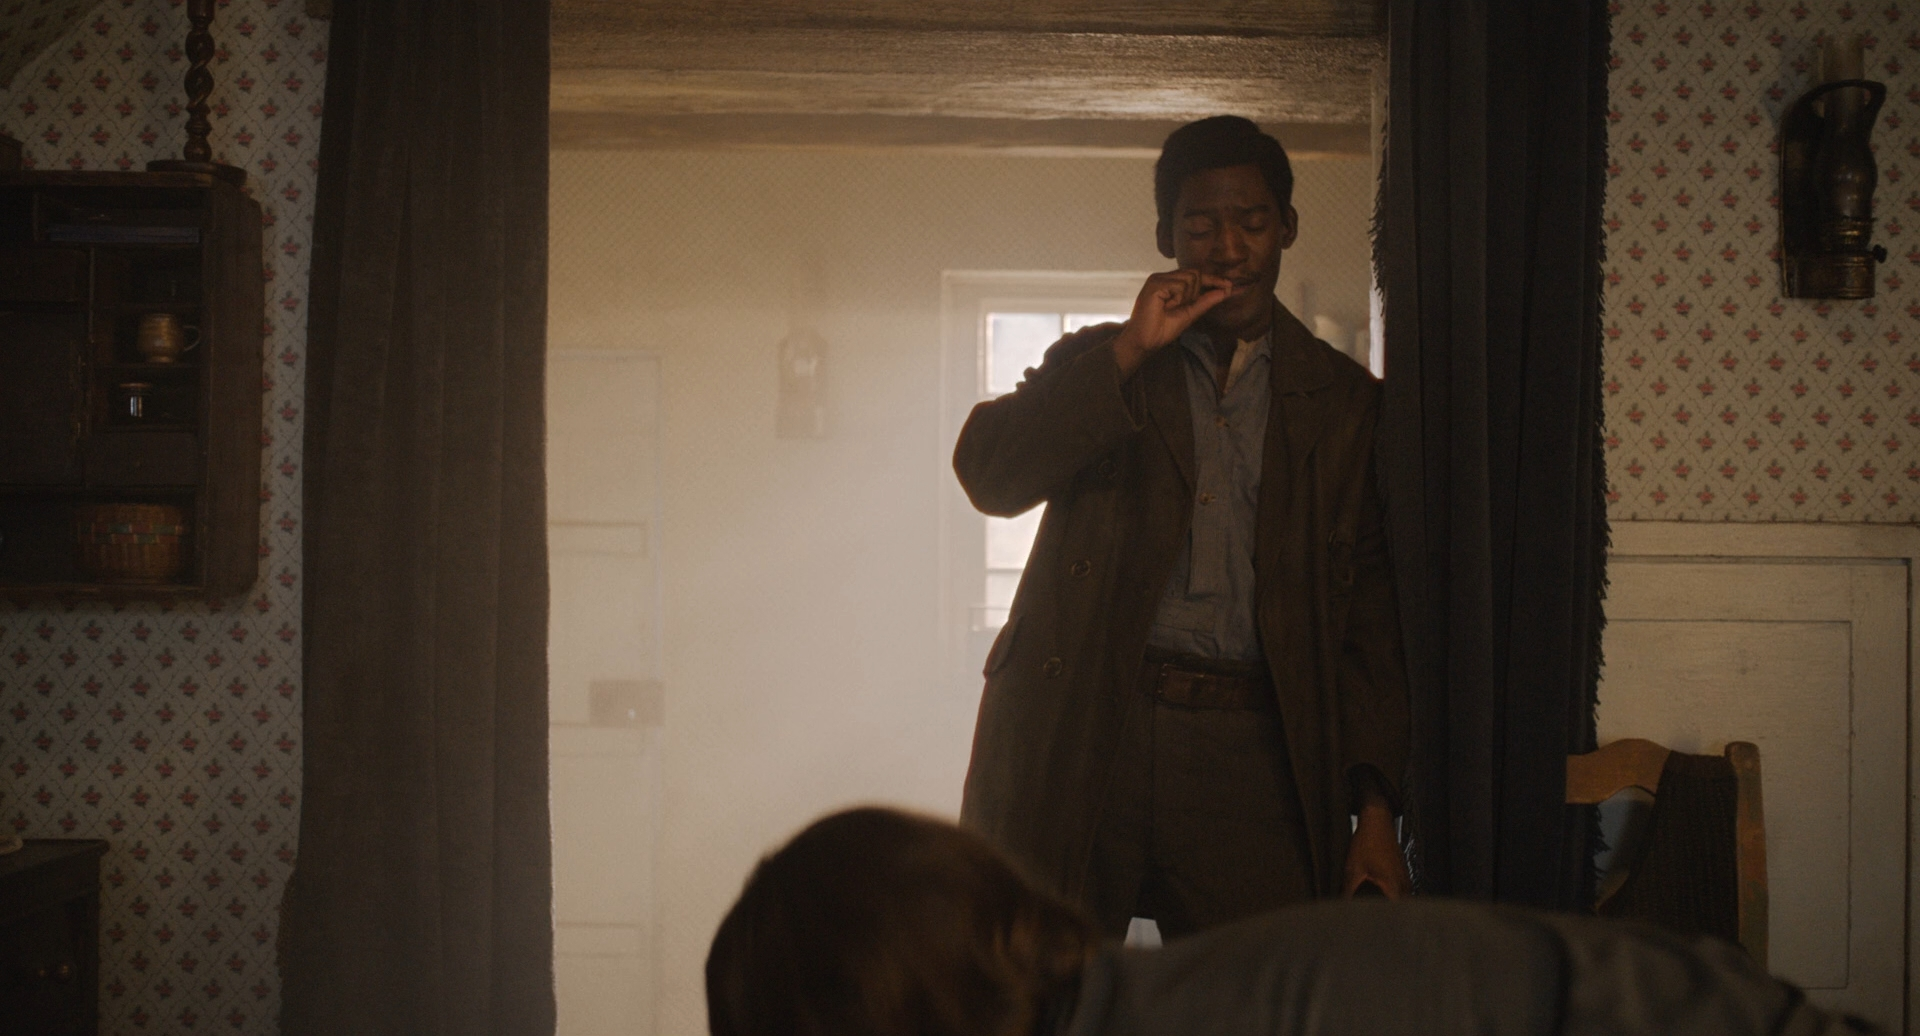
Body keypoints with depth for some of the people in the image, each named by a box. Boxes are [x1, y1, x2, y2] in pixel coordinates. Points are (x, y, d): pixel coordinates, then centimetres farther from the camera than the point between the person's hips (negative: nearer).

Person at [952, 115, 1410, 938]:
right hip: (1075, 742, 0)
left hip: (1249, 753, 0)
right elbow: (989, 475, -3)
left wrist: (1375, 810, 1)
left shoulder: (1345, 402, 13)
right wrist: (1129, 351, -7)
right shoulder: (1096, 366, 15)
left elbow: (1372, 617, 10)